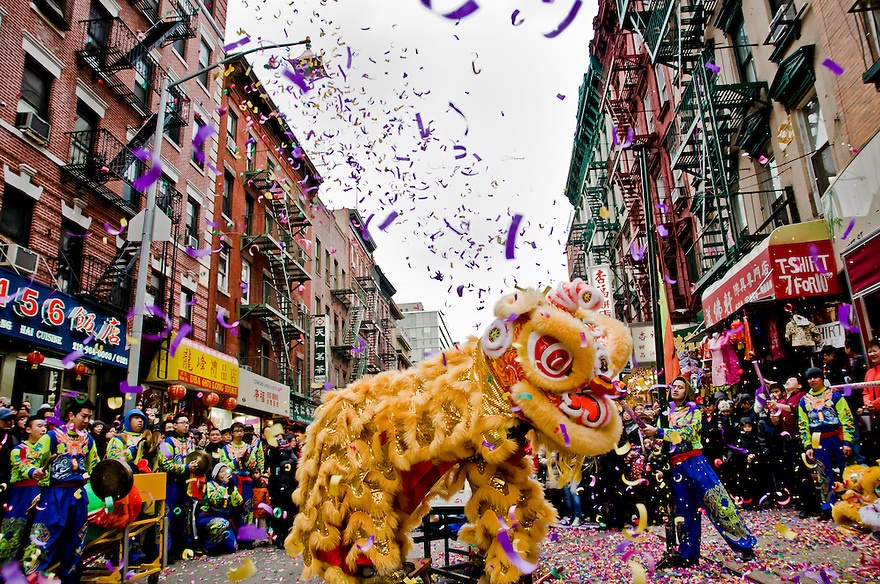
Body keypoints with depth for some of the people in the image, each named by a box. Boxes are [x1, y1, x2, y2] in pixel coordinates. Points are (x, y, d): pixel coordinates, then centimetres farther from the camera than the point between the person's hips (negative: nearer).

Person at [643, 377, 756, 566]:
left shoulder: (694, 411, 2)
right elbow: (662, 440, 17)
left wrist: (658, 432, -19)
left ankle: (745, 543, 12)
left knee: (717, 501, -4)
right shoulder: (667, 413, 15)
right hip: (676, 465, 4)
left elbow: (685, 434, -15)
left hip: (694, 462, -4)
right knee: (684, 508, 7)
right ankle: (688, 554, 16)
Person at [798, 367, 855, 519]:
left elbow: (847, 419, -1)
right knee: (823, 476, 4)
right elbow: (803, 426, 13)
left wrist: (847, 442, -9)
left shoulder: (834, 395, 4)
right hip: (818, 442, 2)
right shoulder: (804, 401, 12)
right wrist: (808, 446, 4)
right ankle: (827, 509, 12)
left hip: (837, 438, -2)